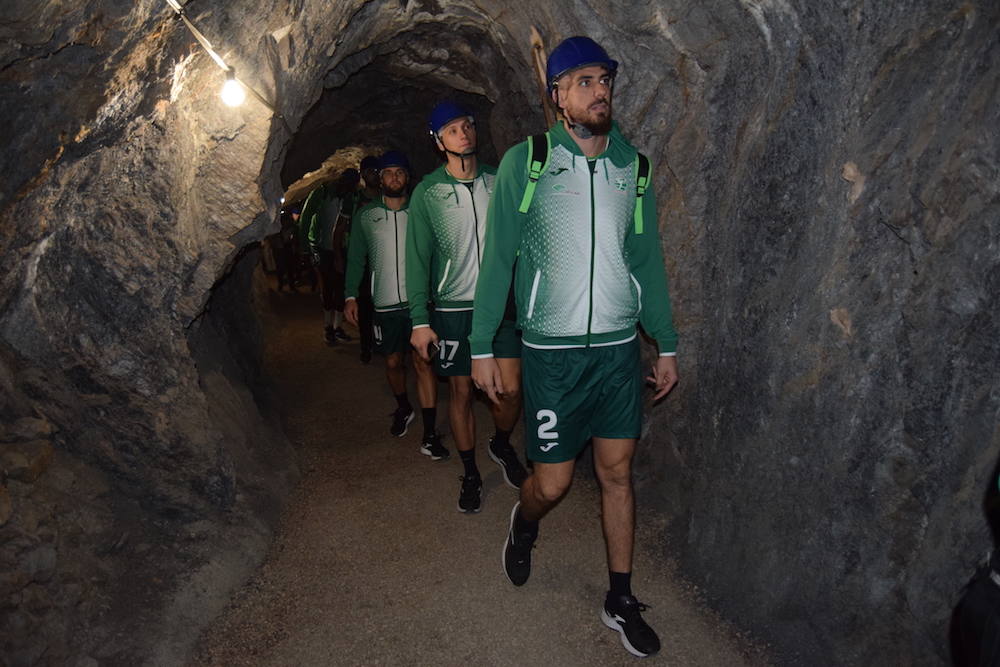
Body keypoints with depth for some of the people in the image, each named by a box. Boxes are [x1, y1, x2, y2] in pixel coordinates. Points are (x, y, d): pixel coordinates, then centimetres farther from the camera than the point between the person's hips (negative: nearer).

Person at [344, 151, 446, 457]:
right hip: (386, 303, 2)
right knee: (393, 361, 11)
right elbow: (356, 258, 12)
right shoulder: (365, 215, 7)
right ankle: (403, 408, 40)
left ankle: (430, 434, -3)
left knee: (423, 362, -7)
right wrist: (351, 296, 6)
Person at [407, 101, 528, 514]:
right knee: (461, 391, 7)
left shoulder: (498, 182, 6)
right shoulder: (428, 192, -1)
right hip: (453, 307, -1)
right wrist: (419, 319, -8)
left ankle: (502, 445, 29)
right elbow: (417, 257, -2)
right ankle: (470, 473, 25)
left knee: (511, 389, -3)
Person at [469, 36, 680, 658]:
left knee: (618, 472, 9)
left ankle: (622, 600, 27)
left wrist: (667, 344, 10)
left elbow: (648, 259, 10)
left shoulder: (632, 164, 6)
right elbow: (499, 258, -2)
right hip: (553, 350, -3)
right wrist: (483, 347, -3)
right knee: (553, 481, 3)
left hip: (620, 347, 3)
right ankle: (524, 525, 40)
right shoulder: (524, 162, -3)